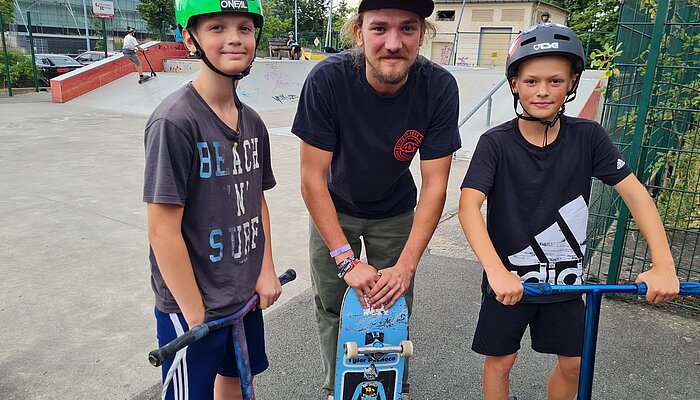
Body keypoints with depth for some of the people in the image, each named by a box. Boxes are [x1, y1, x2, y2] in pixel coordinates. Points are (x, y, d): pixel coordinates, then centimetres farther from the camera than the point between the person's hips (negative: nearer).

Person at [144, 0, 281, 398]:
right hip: (191, 305, -6)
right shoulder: (174, 122, -21)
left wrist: (267, 271, 2)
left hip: (247, 294, 6)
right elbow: (163, 231, -21)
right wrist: (197, 317, -17)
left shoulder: (252, 122, 1)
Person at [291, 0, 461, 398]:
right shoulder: (328, 78, -29)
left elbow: (434, 185, -21)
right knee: (329, 305, 6)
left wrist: (405, 266, -25)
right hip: (334, 210, 0)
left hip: (395, 213, 1)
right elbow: (313, 178, -25)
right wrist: (348, 260, -27)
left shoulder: (440, 87, -25)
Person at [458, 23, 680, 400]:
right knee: (500, 360, 12)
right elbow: (469, 204, -26)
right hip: (509, 279, -2)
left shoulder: (587, 136, -7)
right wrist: (496, 270, -39)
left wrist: (663, 265, -19)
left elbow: (634, 192, -9)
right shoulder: (496, 142, -16)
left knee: (573, 364, 16)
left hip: (565, 277, 3)